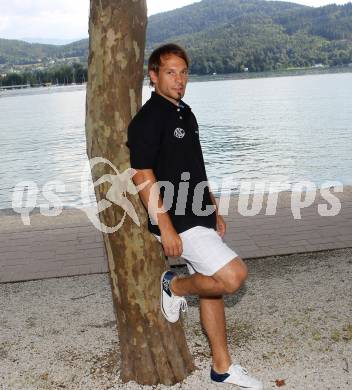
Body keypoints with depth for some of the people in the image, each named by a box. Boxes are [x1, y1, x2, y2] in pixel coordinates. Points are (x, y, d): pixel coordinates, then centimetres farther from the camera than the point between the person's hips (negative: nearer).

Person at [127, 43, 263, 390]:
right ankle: (175, 286, 10)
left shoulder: (185, 113, 15)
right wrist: (166, 227, -21)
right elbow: (142, 176, -18)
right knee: (233, 275, -16)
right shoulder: (148, 119, -13)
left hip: (198, 217, 9)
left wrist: (215, 212, 20)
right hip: (176, 221, -9)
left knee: (212, 288, 13)